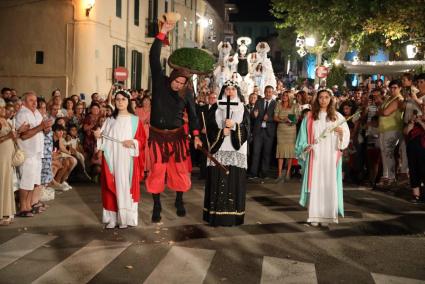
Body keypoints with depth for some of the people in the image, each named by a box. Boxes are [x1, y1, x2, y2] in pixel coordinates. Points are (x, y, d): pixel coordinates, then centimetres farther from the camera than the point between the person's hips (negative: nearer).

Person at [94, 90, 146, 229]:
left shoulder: (135, 120, 5)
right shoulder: (110, 120, 14)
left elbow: (142, 139, 1)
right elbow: (104, 140, 13)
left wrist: (133, 142, -16)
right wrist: (98, 136, -6)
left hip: (128, 159, -3)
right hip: (112, 159, 3)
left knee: (126, 186, -3)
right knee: (112, 186, 2)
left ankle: (125, 217, 2)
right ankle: (112, 218, 7)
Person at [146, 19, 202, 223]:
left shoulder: (187, 94, -3)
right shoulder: (159, 81, -6)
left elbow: (192, 114, 5)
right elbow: (154, 59, -14)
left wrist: (196, 135, -4)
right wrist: (162, 33, -20)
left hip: (177, 135, 1)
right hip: (158, 135, -1)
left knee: (179, 169, 6)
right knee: (157, 170, 1)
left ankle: (179, 201, 26)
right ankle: (156, 206, 12)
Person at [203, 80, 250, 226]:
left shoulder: (243, 109, 12)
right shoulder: (216, 108, 10)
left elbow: (246, 128, 2)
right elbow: (210, 126, 3)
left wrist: (234, 126, -14)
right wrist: (221, 132, -13)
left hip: (236, 150, 0)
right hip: (219, 149, 0)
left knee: (235, 180, -4)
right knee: (218, 180, -4)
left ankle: (233, 214, 2)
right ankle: (216, 213, 1)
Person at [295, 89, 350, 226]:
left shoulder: (337, 116, 7)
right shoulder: (310, 117, 6)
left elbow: (346, 135, 5)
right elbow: (304, 135, 8)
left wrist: (341, 133, -16)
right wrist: (305, 147, -8)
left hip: (331, 156, 0)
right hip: (314, 156, 0)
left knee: (330, 185, -2)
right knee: (315, 184, -2)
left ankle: (328, 215, 3)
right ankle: (315, 216, 2)